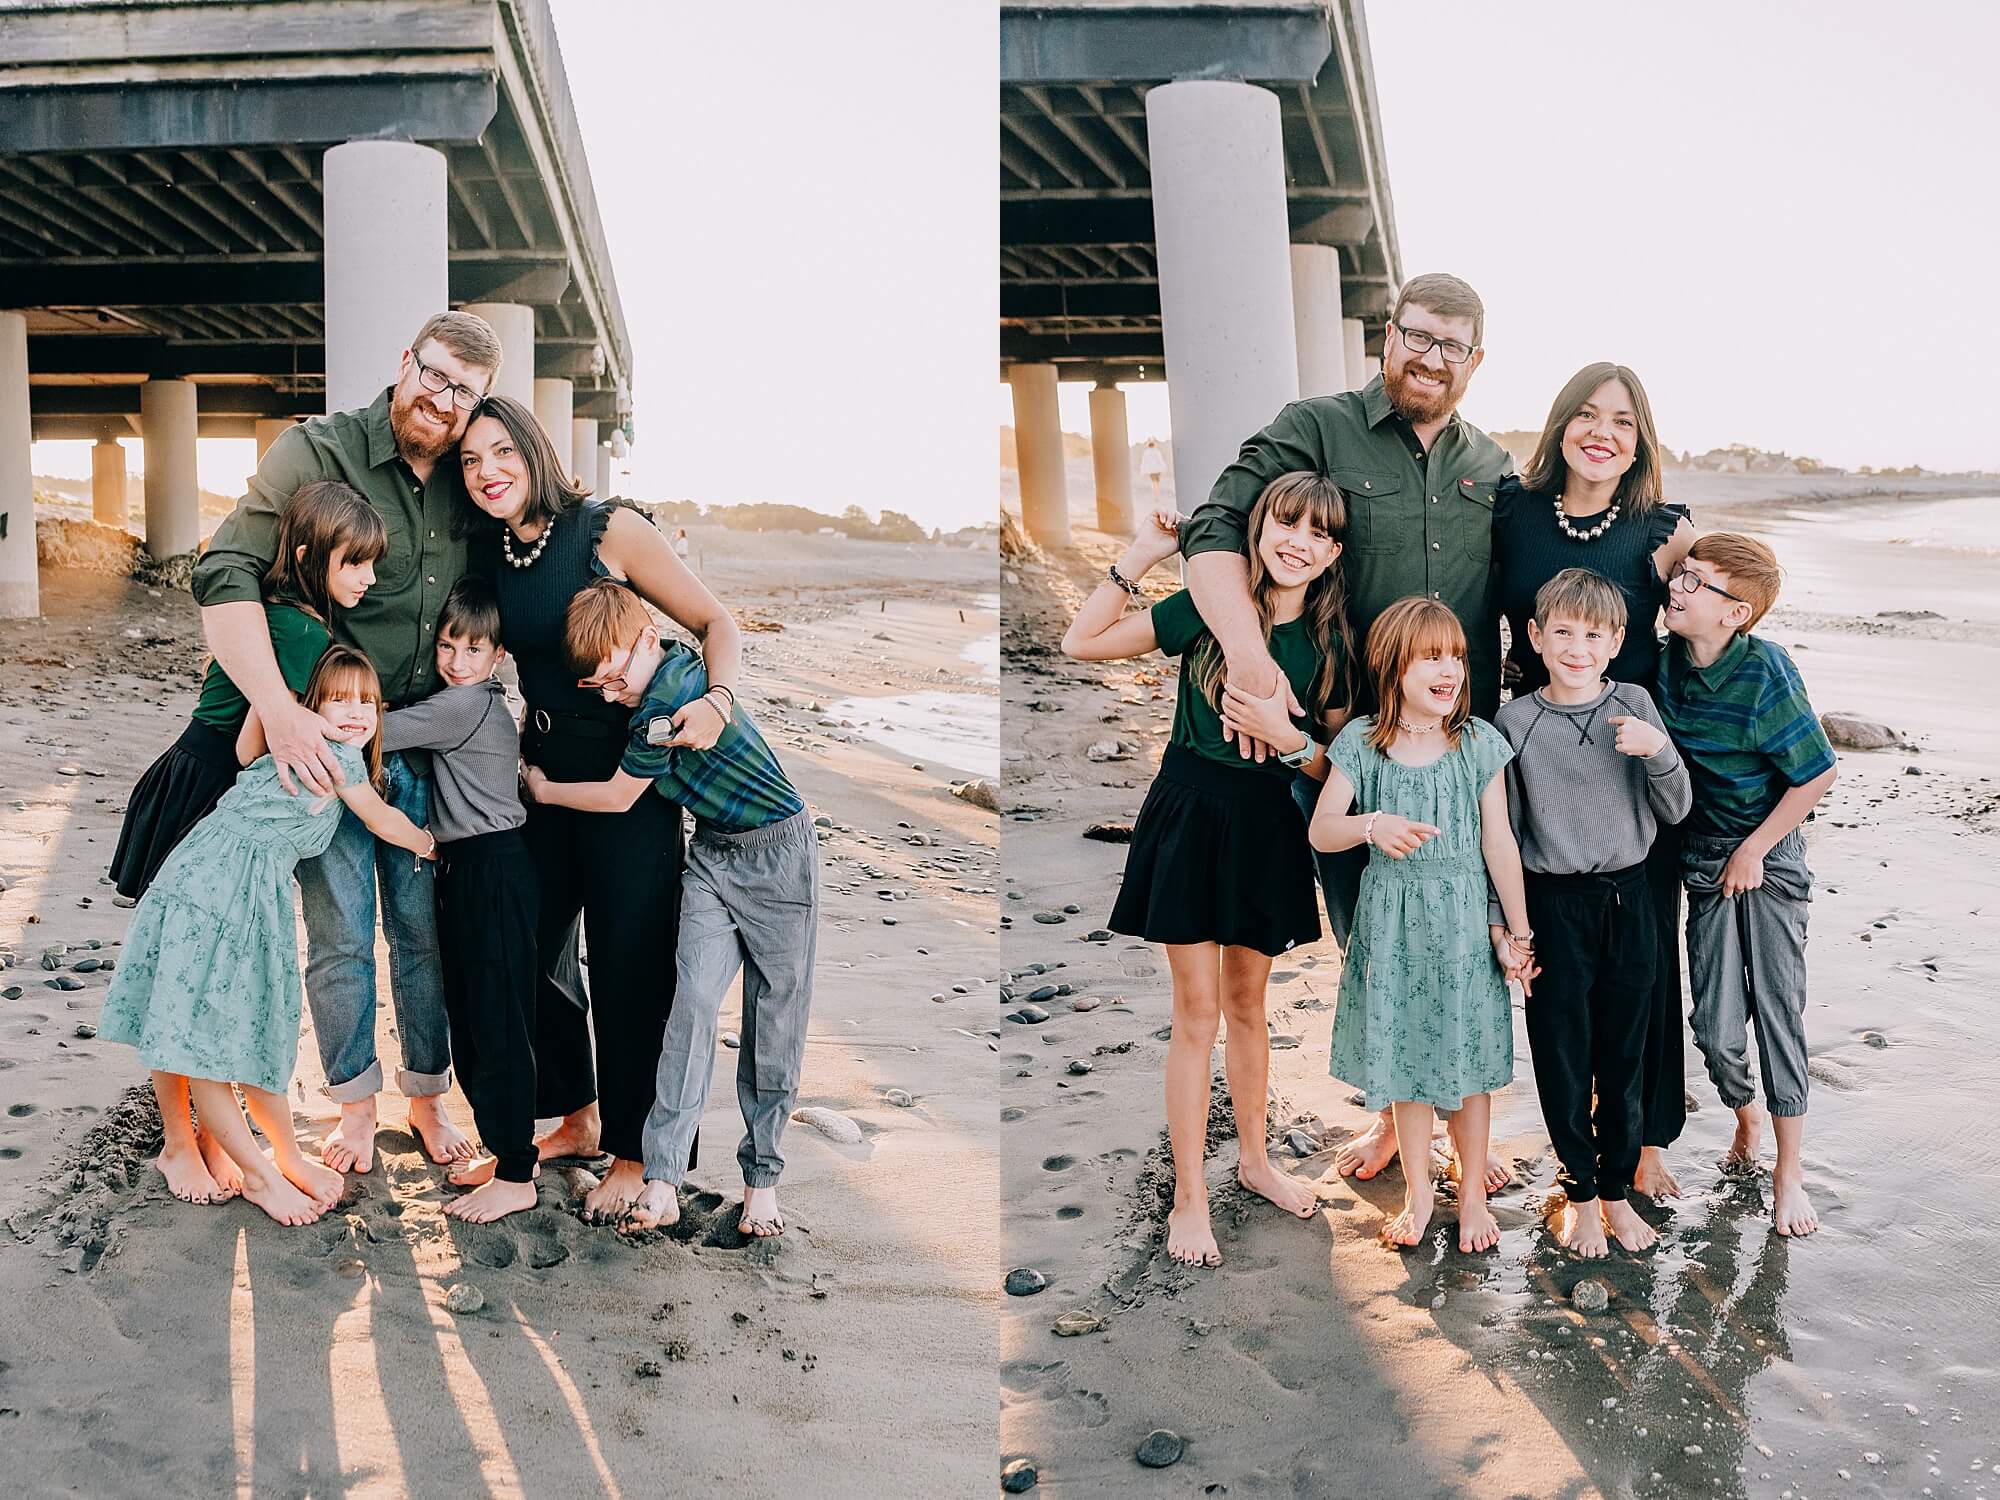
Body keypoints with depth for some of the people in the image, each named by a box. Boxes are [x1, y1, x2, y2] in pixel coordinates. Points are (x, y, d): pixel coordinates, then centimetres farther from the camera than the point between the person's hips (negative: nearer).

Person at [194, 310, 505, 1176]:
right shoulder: (319, 452, -11)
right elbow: (225, 576, -20)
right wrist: (280, 709, -30)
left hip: (425, 751, 3)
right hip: (323, 745, -3)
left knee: (426, 932, 10)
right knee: (340, 939, 5)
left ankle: (427, 1095, 28)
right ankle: (354, 1103, 25)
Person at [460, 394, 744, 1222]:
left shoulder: (608, 530, -11)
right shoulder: (490, 556, 6)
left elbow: (716, 624, -12)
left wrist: (717, 700, -30)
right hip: (544, 779, 6)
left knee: (627, 967, 0)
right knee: (534, 953, 12)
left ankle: (632, 1152, 17)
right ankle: (578, 1117, 34)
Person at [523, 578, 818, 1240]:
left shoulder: (662, 708, -24)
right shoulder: (680, 662, 0)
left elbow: (617, 797, -11)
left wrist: (543, 789, 5)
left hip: (779, 856, -7)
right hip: (711, 856, 7)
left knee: (774, 1022, -1)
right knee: (693, 998, -9)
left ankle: (762, 1178, 11)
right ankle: (662, 1181, -12)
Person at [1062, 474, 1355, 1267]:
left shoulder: (1331, 642, -1)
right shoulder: (1208, 608, -8)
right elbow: (1080, 643, -10)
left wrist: (1289, 738, -16)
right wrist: (1141, 554, -13)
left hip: (1267, 826, 3)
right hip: (1191, 814, -3)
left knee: (1247, 1002, 17)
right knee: (1197, 1009, 2)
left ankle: (1254, 1158, 37)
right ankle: (1189, 1198, 14)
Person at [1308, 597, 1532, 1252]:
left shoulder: (1479, 741, -5)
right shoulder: (1362, 742, -5)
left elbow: (1499, 841, -2)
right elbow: (1320, 830, -6)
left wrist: (1517, 933, 1)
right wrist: (1371, 825, -27)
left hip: (1464, 920, 0)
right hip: (1391, 921, 1)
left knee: (1468, 1060, 8)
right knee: (1403, 1057, 11)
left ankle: (1472, 1192, 28)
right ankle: (1418, 1192, 29)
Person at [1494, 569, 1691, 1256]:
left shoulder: (1635, 705, 0)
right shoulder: (1514, 722, -4)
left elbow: (1674, 811, 1)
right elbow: (1502, 832, 2)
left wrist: (1659, 750, -17)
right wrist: (1500, 919, -1)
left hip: (1627, 897, 2)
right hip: (1555, 906, -1)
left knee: (1624, 1053, 11)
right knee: (1563, 1056, 6)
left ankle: (1617, 1191, 28)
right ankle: (1579, 1193, 24)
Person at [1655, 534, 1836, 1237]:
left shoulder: (1764, 672, -19)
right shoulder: (1669, 660, -4)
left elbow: (1816, 775, -15)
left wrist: (1752, 851, -11)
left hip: (1769, 859, -4)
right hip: (1703, 862, 4)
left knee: (1778, 1013, -1)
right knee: (1716, 1027, 2)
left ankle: (1788, 1173, 14)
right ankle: (1747, 1122, 33)